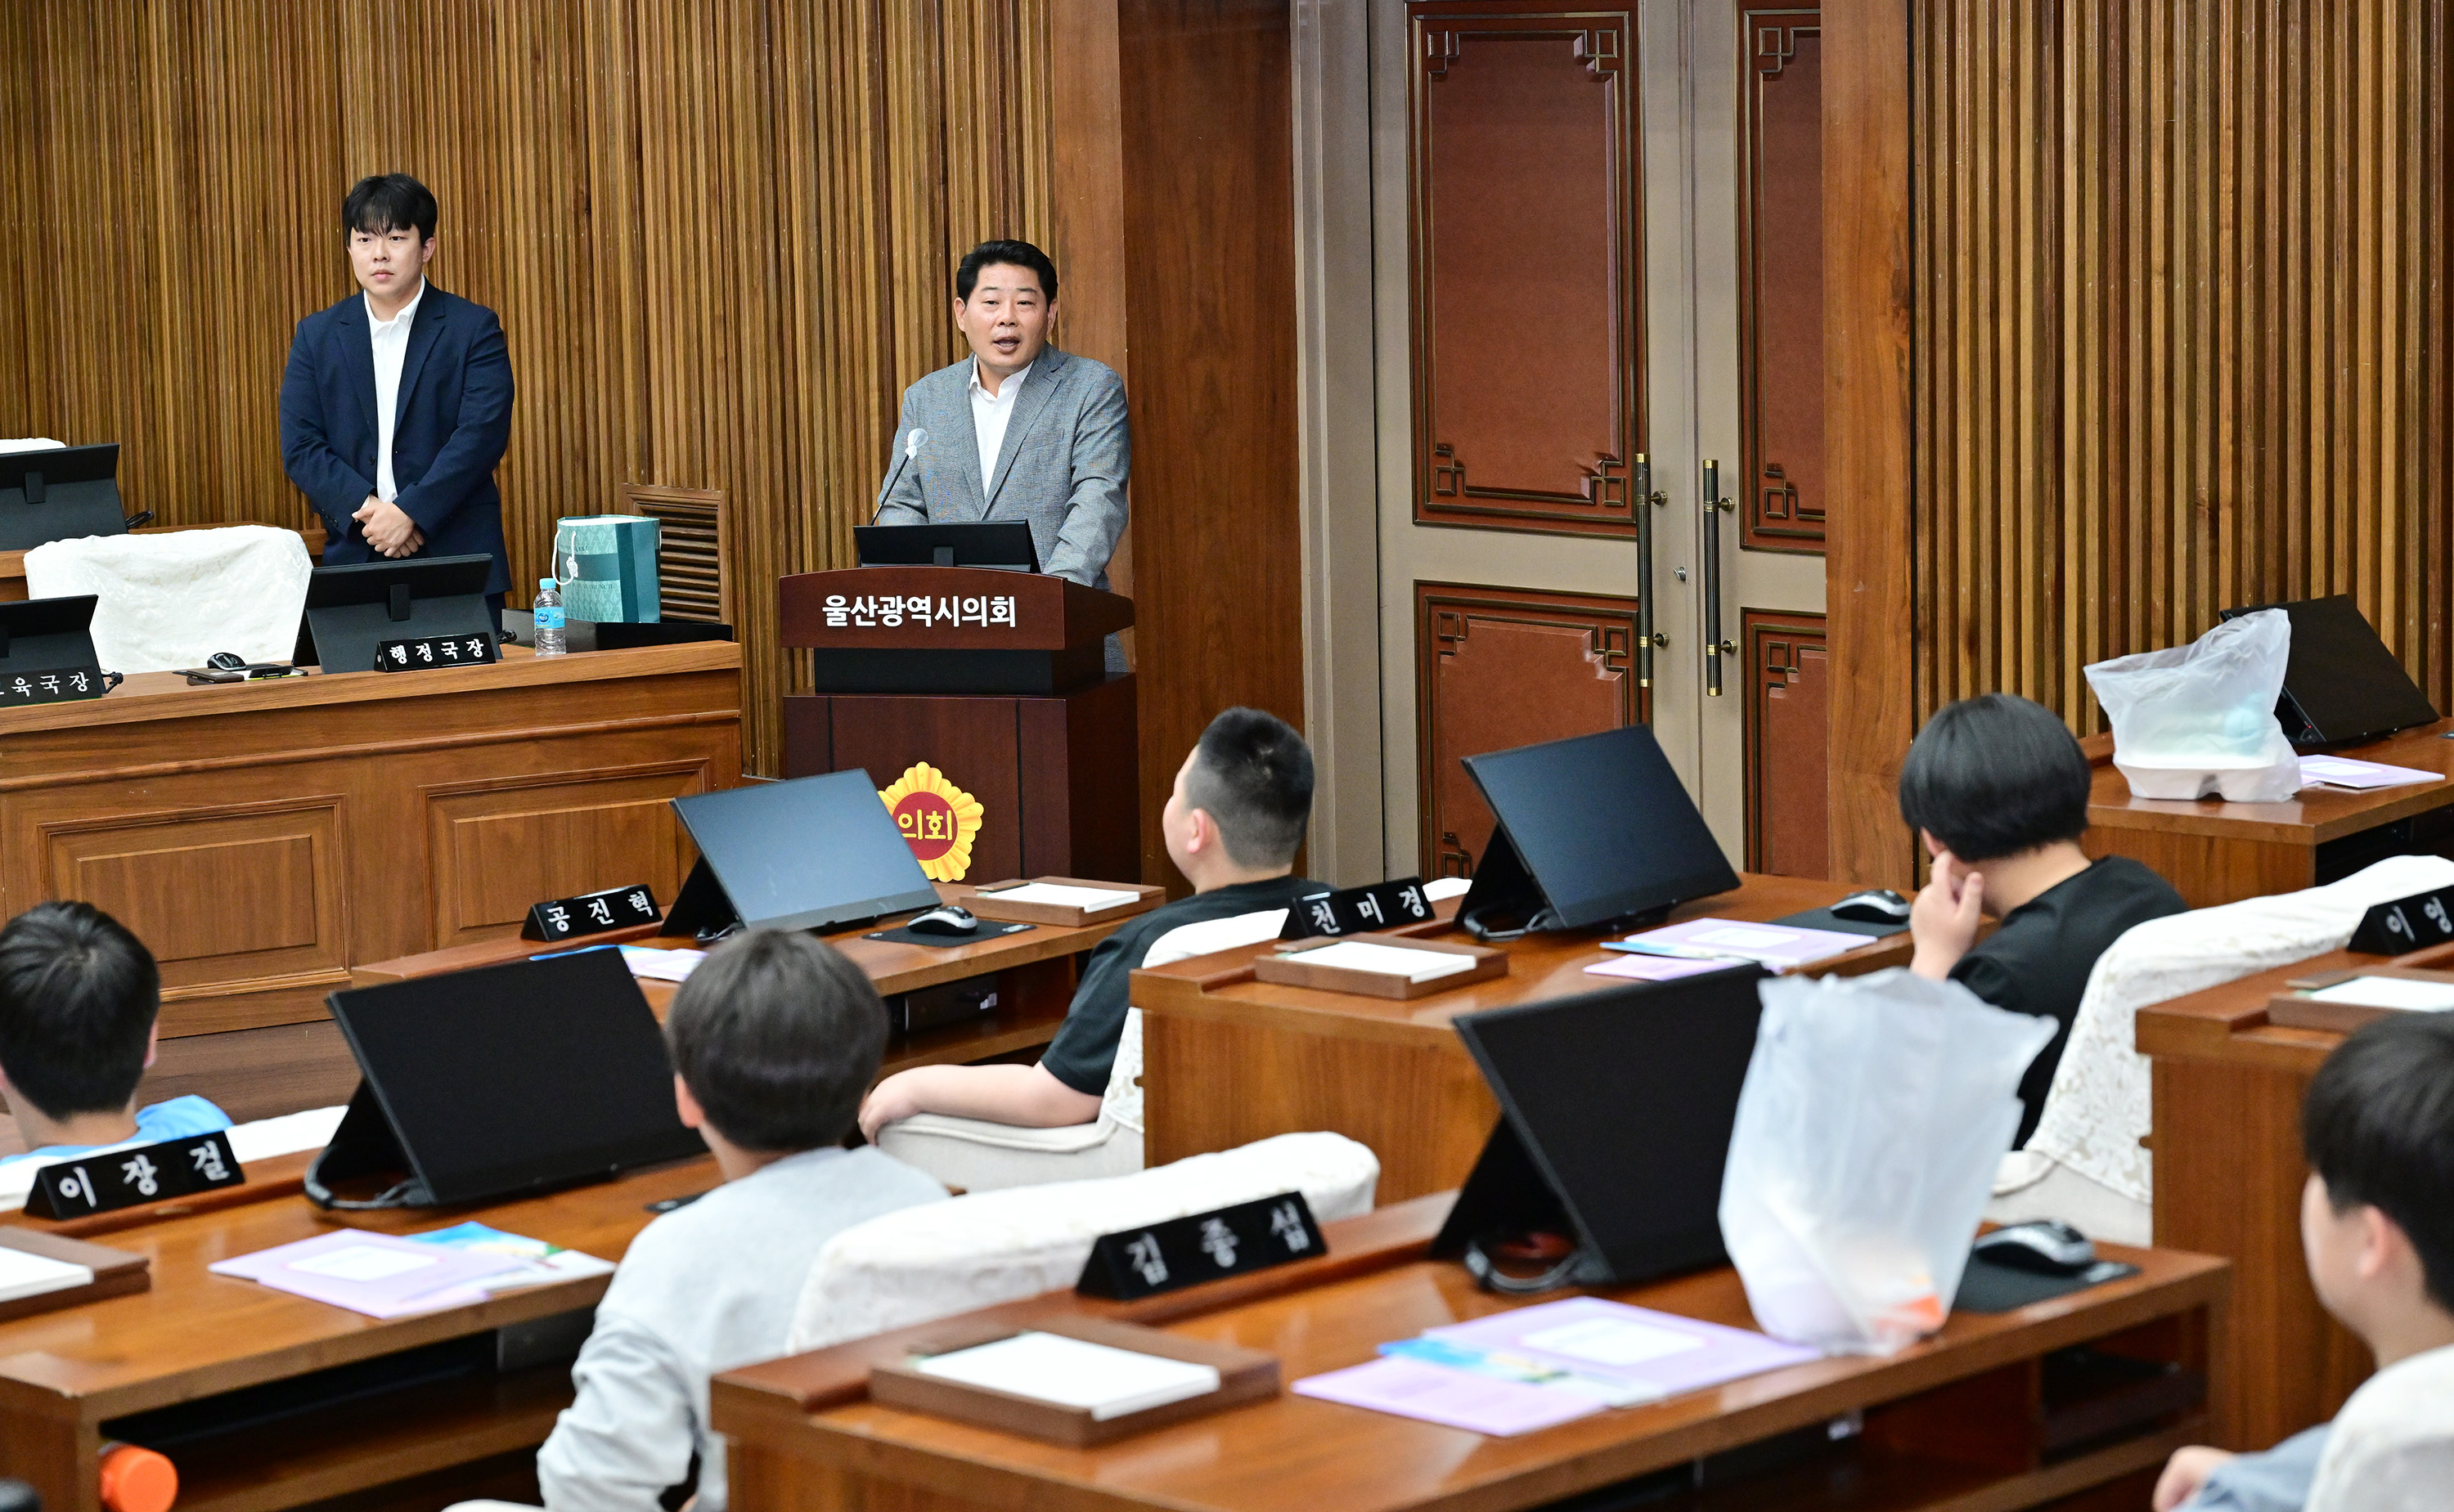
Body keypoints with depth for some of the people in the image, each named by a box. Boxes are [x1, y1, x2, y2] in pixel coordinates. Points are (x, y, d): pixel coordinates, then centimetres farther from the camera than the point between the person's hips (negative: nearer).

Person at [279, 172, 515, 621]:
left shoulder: (474, 329, 2)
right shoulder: (316, 336, 11)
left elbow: (483, 434, -8)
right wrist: (365, 509, -12)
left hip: (458, 555, -2)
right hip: (353, 558, 2)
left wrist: (410, 512, -17)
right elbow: (300, 448, 4)